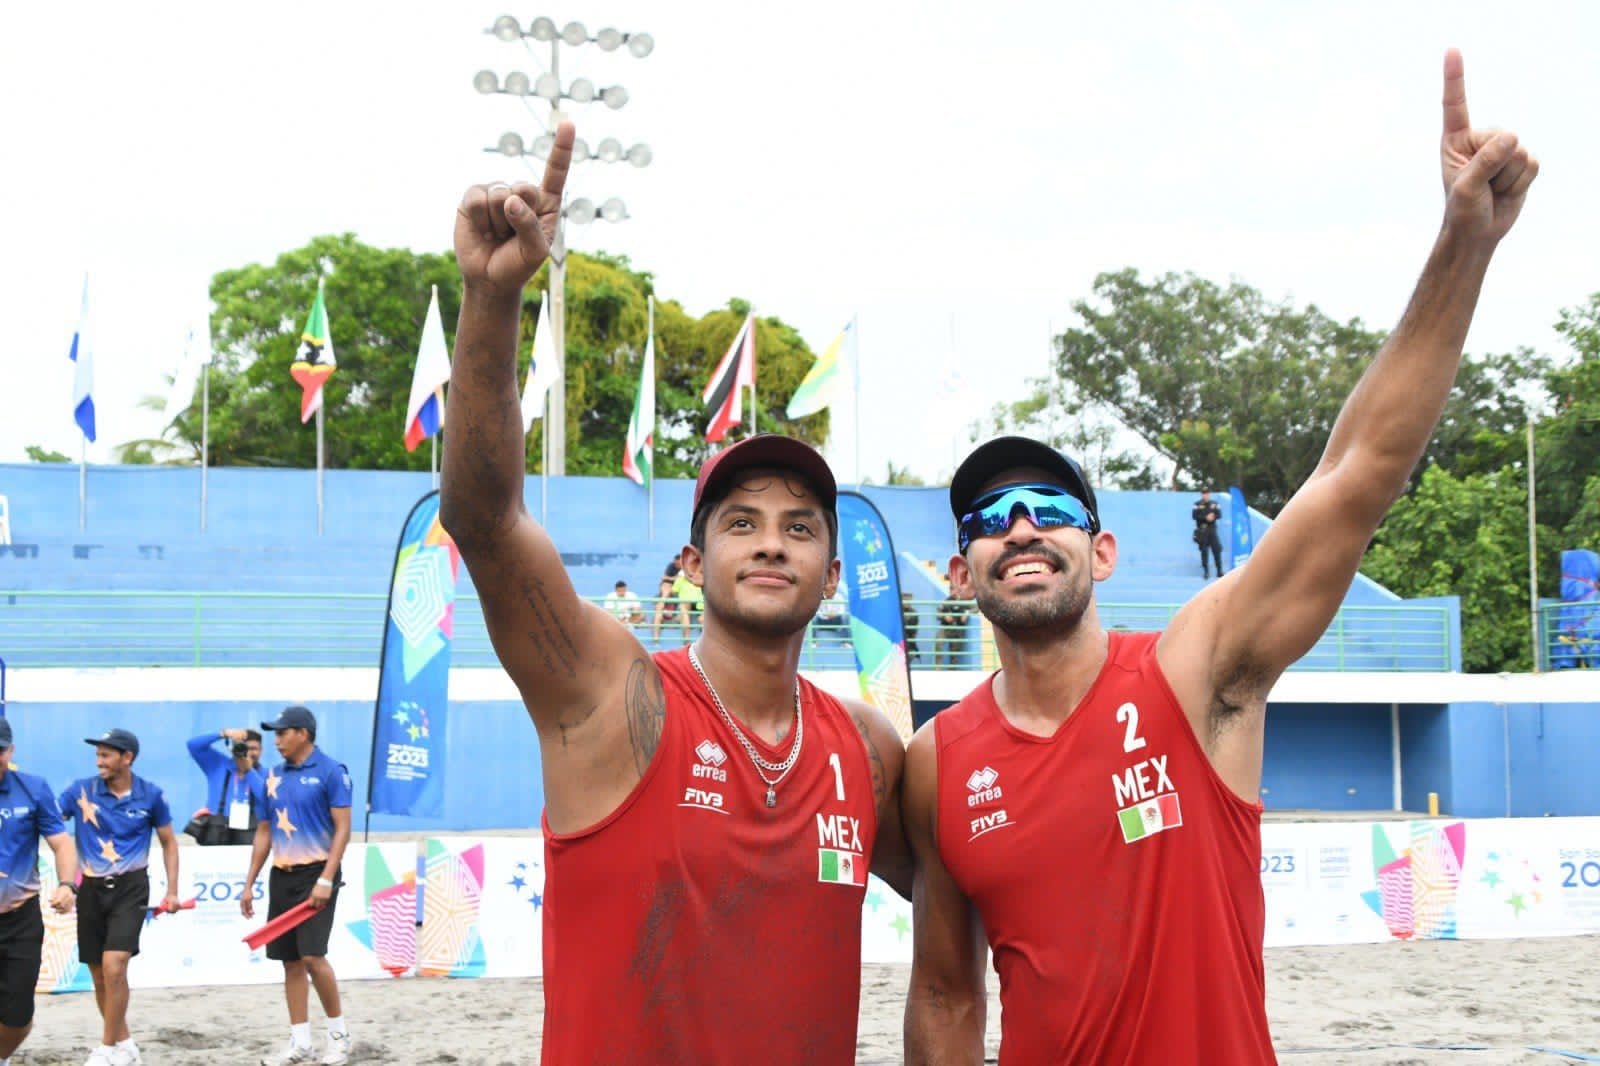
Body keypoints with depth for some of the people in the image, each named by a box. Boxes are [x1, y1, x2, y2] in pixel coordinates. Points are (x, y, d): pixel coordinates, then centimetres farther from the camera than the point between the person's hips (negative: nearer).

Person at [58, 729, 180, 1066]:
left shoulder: (150, 795, -2)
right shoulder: (81, 791, -2)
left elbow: (169, 842, 9)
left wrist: (172, 891, 2)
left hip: (130, 888, -3)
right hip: (92, 889, 3)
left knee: (114, 967, -18)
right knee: (99, 976, 9)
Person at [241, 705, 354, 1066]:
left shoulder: (330, 772, -8)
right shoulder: (274, 776, 11)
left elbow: (343, 829, -12)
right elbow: (264, 832, 17)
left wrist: (326, 880, -19)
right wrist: (249, 884, 13)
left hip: (315, 875, -6)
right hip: (281, 877, 6)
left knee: (312, 956, -14)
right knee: (290, 962, 6)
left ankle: (339, 1033, 1)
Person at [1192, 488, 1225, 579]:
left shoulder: (1214, 504, 8)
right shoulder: (1197, 504, 0)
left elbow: (1219, 515, 5)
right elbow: (1194, 516, -8)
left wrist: (1213, 517, -16)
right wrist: (1205, 518, -17)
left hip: (1212, 530, 2)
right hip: (1202, 531, -2)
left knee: (1217, 550, -1)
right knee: (1204, 551, -1)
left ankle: (1219, 571, 5)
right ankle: (1206, 571, 6)